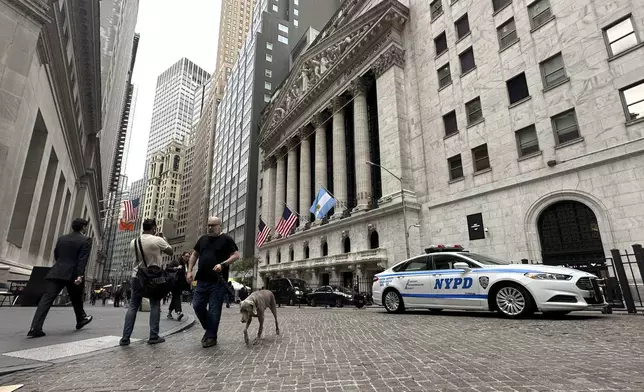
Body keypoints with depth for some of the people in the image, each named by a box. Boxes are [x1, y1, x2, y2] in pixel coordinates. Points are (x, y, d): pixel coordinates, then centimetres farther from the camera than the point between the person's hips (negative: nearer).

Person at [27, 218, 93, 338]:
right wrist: (80, 275, -19)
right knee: (76, 299, 14)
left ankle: (35, 328, -14)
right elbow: (83, 259, -14)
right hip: (73, 274, -3)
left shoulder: (61, 238, 14)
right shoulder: (86, 240, -4)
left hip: (56, 273, 4)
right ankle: (81, 319, 32)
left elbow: (56, 256, 22)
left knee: (47, 299, -3)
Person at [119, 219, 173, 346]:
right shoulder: (158, 240, -14)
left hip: (137, 277, 4)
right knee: (155, 306, 7)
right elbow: (171, 252, 0)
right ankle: (153, 336, 7)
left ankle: (125, 338, 8)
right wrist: (165, 240, 16)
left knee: (132, 306, 10)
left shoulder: (133, 242, 1)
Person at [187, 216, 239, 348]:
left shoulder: (226, 239, -2)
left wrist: (222, 264, -21)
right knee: (197, 305, 7)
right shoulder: (203, 239, 14)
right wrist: (189, 271, 9)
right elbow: (194, 255, 21)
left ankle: (211, 337, 13)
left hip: (218, 282, -6)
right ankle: (209, 329, 28)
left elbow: (236, 255, -7)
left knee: (214, 310, -1)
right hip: (202, 280, 6)